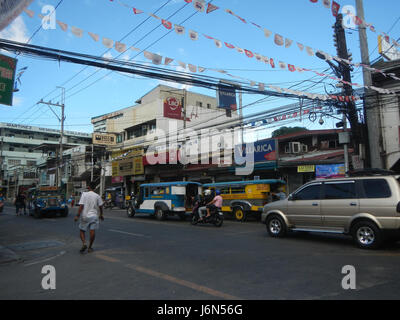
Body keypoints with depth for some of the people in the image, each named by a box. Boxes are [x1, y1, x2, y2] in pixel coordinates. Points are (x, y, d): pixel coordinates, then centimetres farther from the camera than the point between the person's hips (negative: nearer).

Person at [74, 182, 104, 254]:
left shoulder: (84, 194, -4)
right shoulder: (97, 196, 0)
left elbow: (81, 206, -11)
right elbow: (100, 206, 3)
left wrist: (77, 215, -8)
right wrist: (101, 215, 17)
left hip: (84, 216, -1)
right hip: (94, 216, 1)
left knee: (82, 231, 13)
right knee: (92, 231, 3)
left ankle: (84, 244, -6)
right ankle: (90, 247, 7)